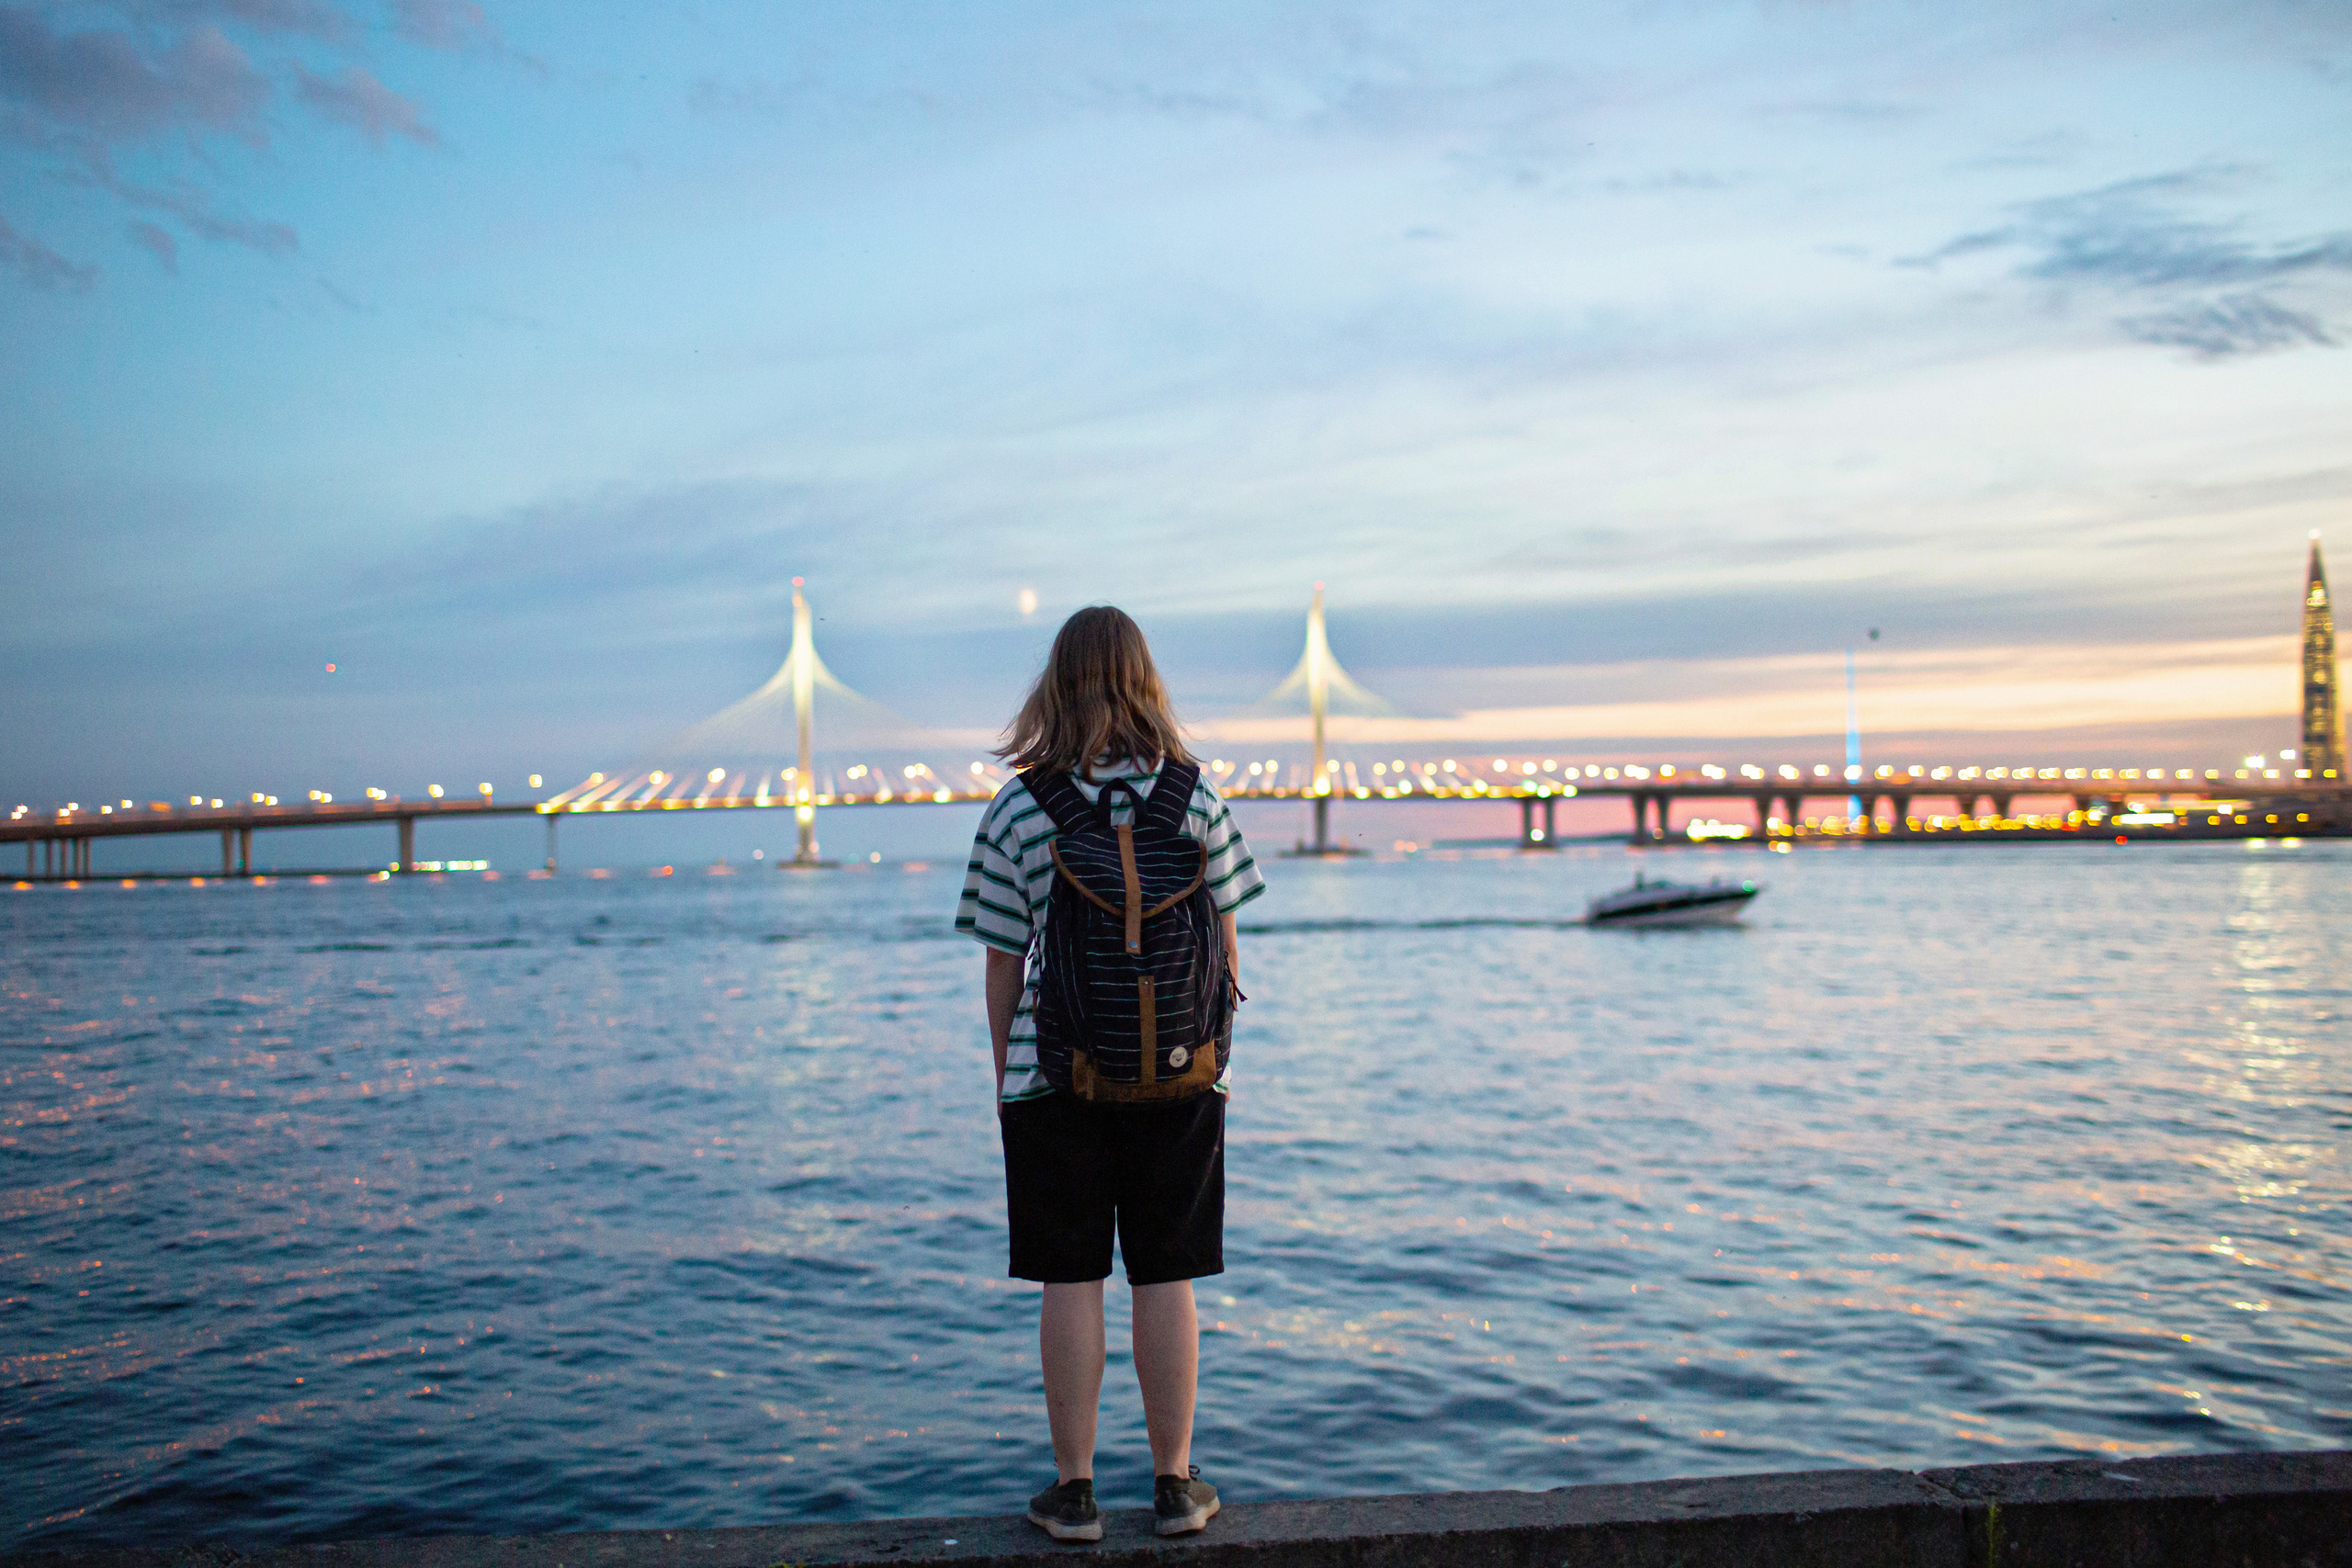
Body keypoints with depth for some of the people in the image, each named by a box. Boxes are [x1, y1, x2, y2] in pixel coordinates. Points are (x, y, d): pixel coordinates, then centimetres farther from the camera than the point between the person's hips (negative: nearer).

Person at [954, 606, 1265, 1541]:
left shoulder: (1016, 811, -5)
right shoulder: (1192, 795, -1)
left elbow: (1002, 963, -2)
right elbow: (1224, 938, 3)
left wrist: (1005, 1075, 10)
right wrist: (1220, 1048, 14)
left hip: (1053, 1075, -1)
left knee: (1070, 1282, 6)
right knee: (1165, 1278, 9)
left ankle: (1073, 1489, 14)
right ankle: (1175, 1484, 18)